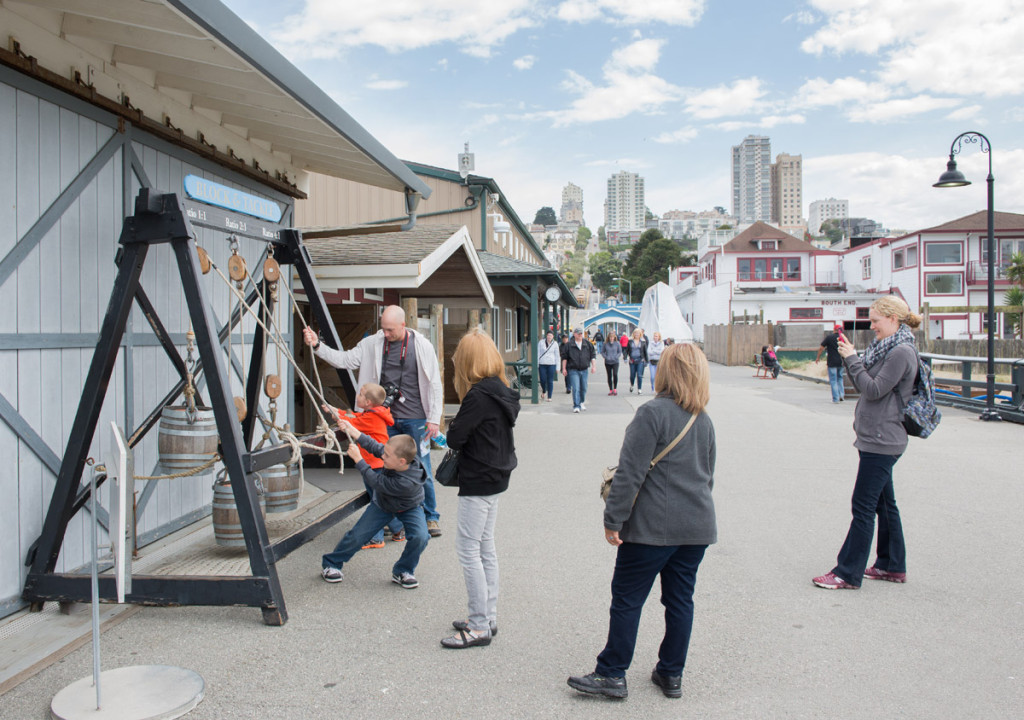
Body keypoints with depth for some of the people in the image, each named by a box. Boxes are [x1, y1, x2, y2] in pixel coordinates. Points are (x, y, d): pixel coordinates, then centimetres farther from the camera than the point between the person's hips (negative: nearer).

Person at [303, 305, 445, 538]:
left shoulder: (422, 346, -4)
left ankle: (430, 516, 19)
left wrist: (434, 419, -6)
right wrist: (317, 346, -10)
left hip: (415, 419, -3)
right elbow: (345, 360, 3)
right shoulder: (372, 344, 2)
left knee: (421, 469, 1)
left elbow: (434, 384, -2)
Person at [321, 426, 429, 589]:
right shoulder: (396, 456, -30)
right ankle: (330, 564, 21)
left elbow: (375, 482, -35)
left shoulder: (407, 483, -43)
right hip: (382, 503, 4)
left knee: (420, 537, -27)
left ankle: (402, 572, -3)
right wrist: (353, 431, -19)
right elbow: (376, 447, -12)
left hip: (408, 508, -4)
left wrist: (357, 458, -30)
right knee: (357, 536, 0)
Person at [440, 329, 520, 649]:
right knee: (485, 548, 17)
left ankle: (479, 627, 5)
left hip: (479, 480, -10)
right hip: (494, 477, 10)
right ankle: (488, 618, 27)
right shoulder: (501, 391, 7)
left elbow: (455, 438, -19)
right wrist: (460, 429, -1)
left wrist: (452, 427, 1)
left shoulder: (479, 395, -21)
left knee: (468, 550, -2)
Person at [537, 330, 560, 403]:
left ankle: (549, 397, 8)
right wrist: (537, 364, 2)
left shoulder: (555, 344, 5)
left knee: (550, 381, -1)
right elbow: (538, 353, 6)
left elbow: (557, 355, 8)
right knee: (543, 380, -2)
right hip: (542, 364, 0)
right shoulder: (541, 342, 3)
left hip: (551, 364, 0)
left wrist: (557, 367, 4)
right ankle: (543, 392, 28)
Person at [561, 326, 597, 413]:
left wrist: (593, 366, 6)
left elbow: (592, 356, 14)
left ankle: (582, 403, 32)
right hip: (573, 370, -3)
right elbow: (564, 357, 2)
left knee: (583, 388, 11)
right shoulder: (569, 345, -2)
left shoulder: (587, 344, 8)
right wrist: (564, 368, -1)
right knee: (576, 388, -12)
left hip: (584, 370, 3)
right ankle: (576, 406, -9)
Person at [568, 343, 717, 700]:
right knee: (680, 599, 14)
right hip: (698, 526, 7)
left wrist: (613, 519, -14)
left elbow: (630, 472, -18)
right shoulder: (704, 420, 10)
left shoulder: (653, 413, -13)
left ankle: (612, 674, 10)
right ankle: (671, 674, 23)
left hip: (654, 526, -7)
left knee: (627, 599, 3)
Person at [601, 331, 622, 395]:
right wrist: (606, 357, -10)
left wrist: (616, 357, -11)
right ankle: (611, 390, 18)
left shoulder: (617, 343, -2)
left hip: (615, 362, -2)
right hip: (607, 362, 2)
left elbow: (620, 352, 3)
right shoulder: (606, 344, -1)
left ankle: (615, 389, -3)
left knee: (615, 374, -19)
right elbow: (602, 352, 5)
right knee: (609, 376, 7)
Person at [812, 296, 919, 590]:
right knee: (884, 503, 16)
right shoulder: (886, 347, 14)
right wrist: (850, 358, 2)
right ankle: (892, 566, 26)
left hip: (882, 442, -10)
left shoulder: (902, 352, -16)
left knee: (863, 506, -6)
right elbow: (864, 386, 14)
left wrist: (852, 359, -12)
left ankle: (848, 573, 0)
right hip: (875, 439, 10)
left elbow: (874, 389, -18)